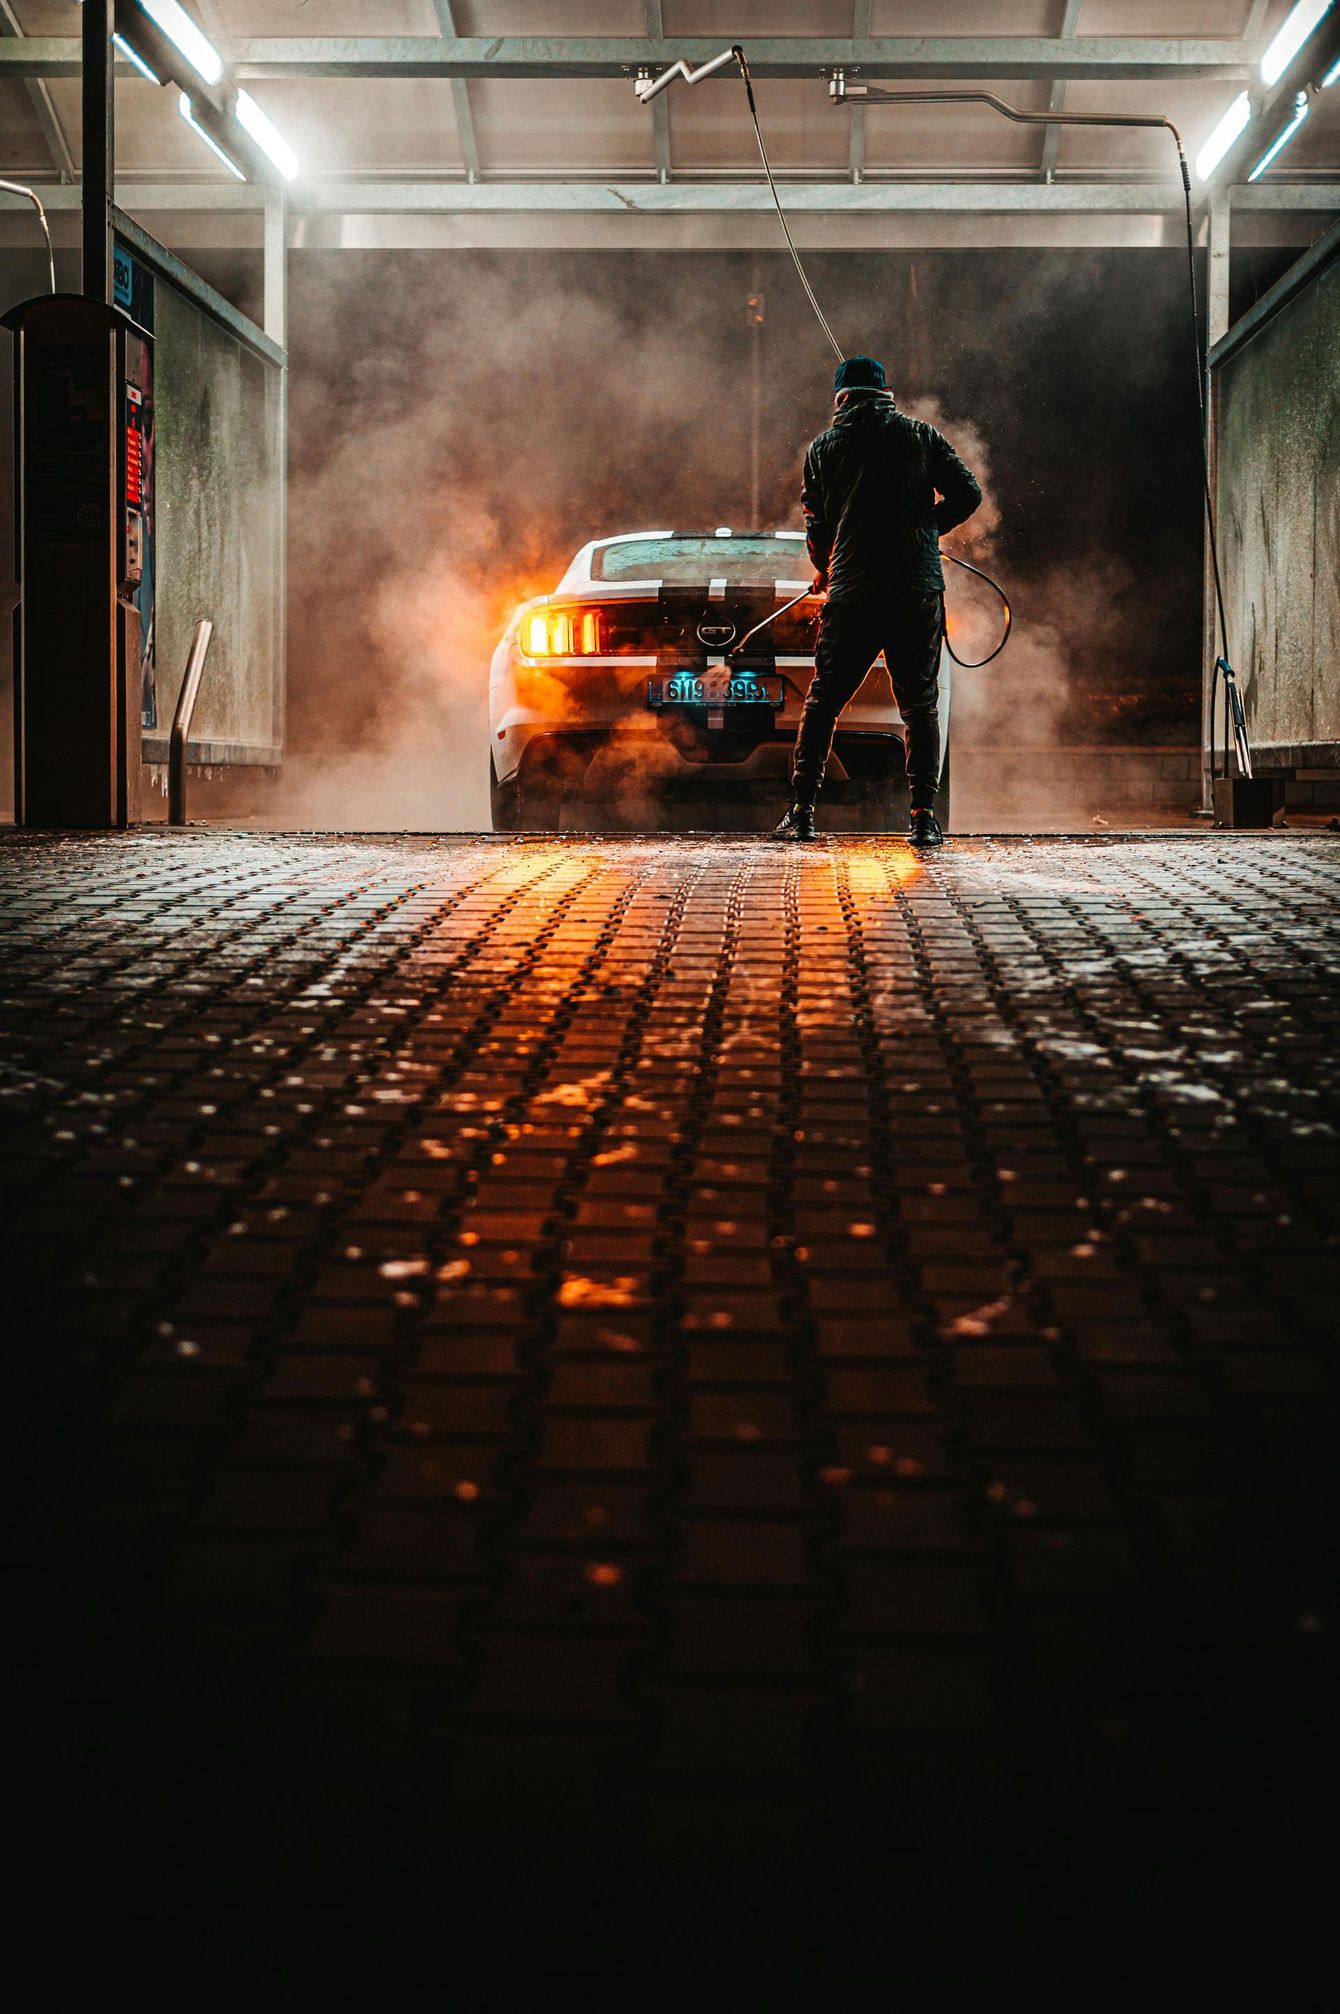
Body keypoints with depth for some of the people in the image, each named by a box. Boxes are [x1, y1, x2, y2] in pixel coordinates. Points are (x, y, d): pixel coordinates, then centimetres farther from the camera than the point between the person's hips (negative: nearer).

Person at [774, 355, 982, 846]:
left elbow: (816, 524, 13)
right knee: (920, 704, 6)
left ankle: (802, 810, 6)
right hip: (918, 589, 0)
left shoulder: (823, 447, 8)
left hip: (852, 594, 0)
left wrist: (824, 570, 32)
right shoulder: (920, 436, 7)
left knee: (823, 701, 9)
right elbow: (968, 494, 3)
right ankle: (923, 815, 0)